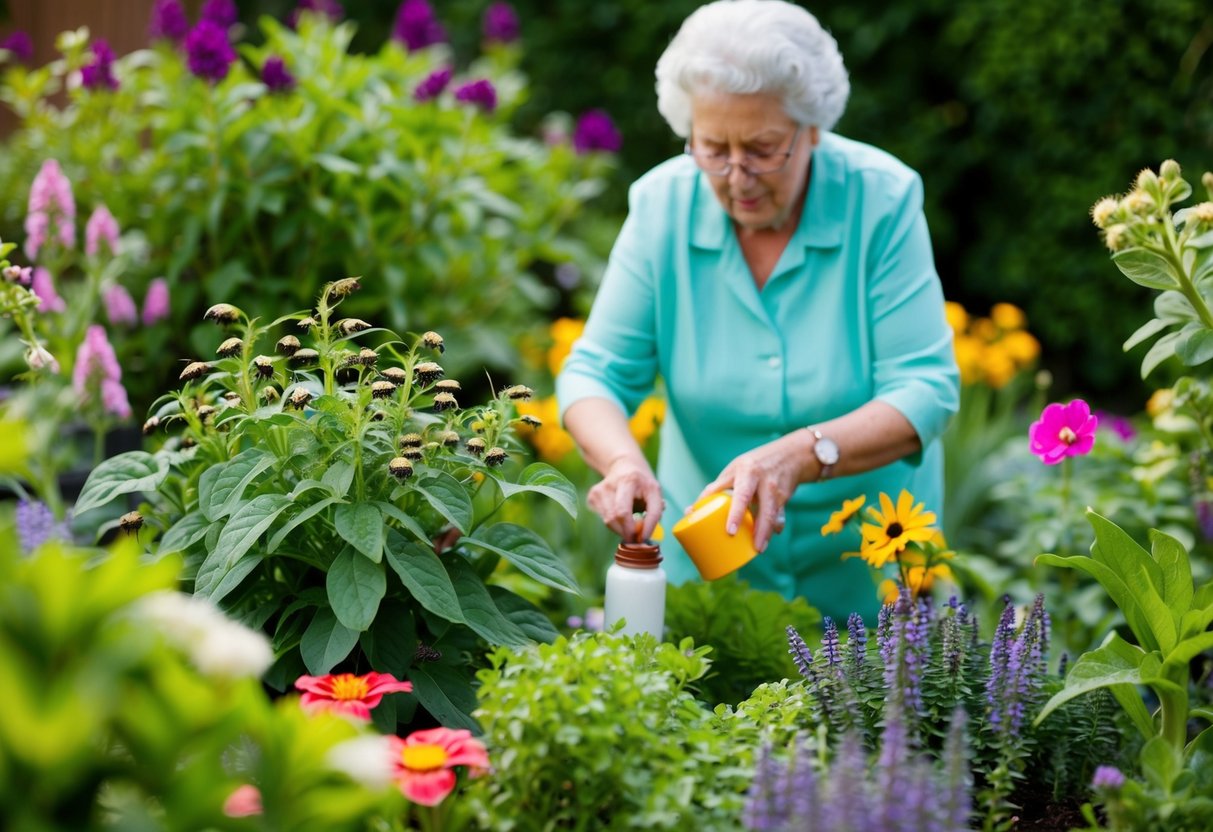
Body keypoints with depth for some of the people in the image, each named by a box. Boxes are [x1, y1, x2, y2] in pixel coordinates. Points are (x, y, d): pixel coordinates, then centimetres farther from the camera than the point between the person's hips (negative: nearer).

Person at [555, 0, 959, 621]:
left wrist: (798, 456, -34)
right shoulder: (662, 204, -8)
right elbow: (596, 373, -6)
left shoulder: (882, 199, -14)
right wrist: (624, 461, -28)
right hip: (708, 550, 2)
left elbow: (924, 390, -17)